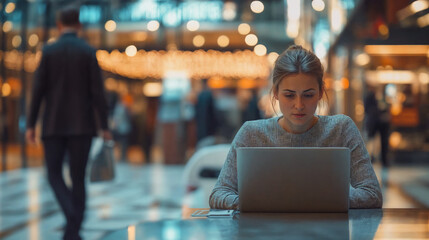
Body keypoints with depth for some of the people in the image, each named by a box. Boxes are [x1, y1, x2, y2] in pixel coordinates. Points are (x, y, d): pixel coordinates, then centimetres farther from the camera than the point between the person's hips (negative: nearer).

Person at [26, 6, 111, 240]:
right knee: (78, 178, 7)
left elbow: (38, 90, -4)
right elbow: (98, 92, -6)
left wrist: (30, 125, 1)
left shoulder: (48, 51, -1)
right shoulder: (89, 52, -2)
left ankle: (72, 215, -15)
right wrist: (104, 126, -2)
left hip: (54, 124, 0)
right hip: (82, 125, 0)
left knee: (54, 174, 10)